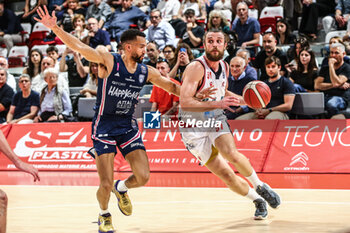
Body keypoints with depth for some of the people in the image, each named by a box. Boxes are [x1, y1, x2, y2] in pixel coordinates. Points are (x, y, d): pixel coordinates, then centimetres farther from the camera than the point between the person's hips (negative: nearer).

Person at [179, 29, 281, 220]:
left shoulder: (224, 67, 2)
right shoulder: (196, 68, -21)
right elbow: (184, 102, -32)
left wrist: (243, 101, 8)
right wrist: (217, 104, -38)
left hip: (216, 120, 4)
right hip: (193, 128, -4)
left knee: (232, 155, -25)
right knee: (225, 174, -7)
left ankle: (260, 186, -1)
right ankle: (257, 200, 13)